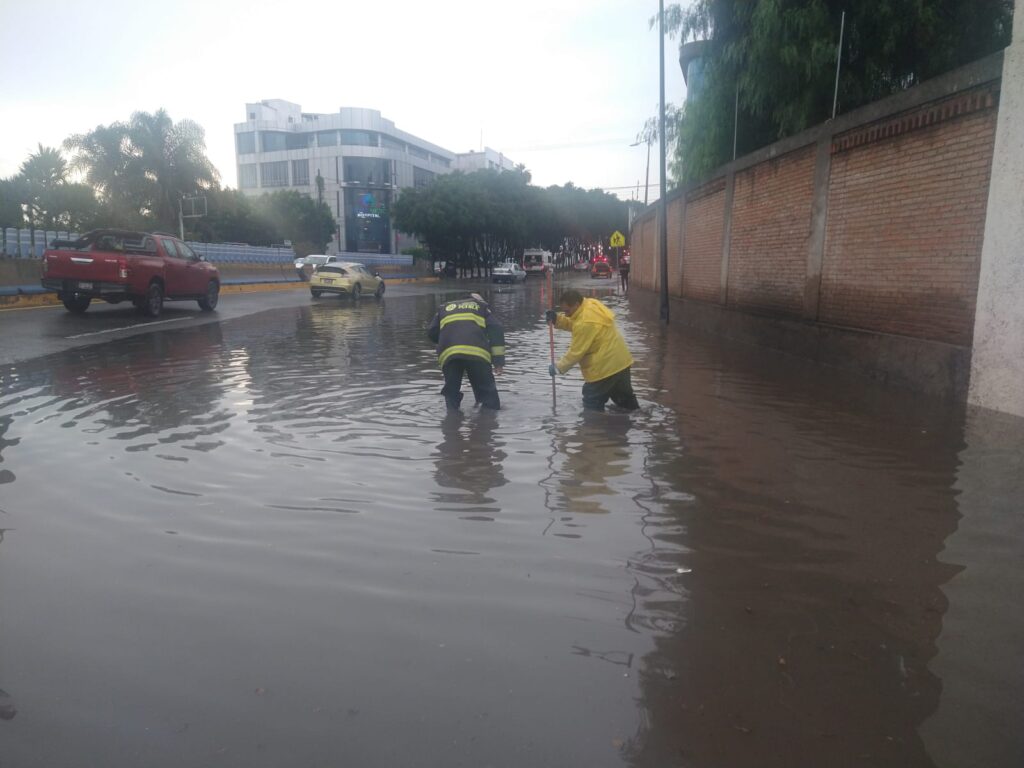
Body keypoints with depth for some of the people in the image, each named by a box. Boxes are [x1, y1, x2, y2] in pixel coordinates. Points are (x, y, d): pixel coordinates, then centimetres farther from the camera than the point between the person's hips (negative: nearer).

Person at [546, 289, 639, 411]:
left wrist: (559, 367, -9)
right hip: (620, 360, 10)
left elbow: (576, 352, -19)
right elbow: (572, 323, 17)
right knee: (625, 398, 24)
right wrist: (557, 319, 0)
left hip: (605, 366, -10)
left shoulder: (585, 323, -25)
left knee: (592, 406, 2)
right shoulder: (591, 305, 4)